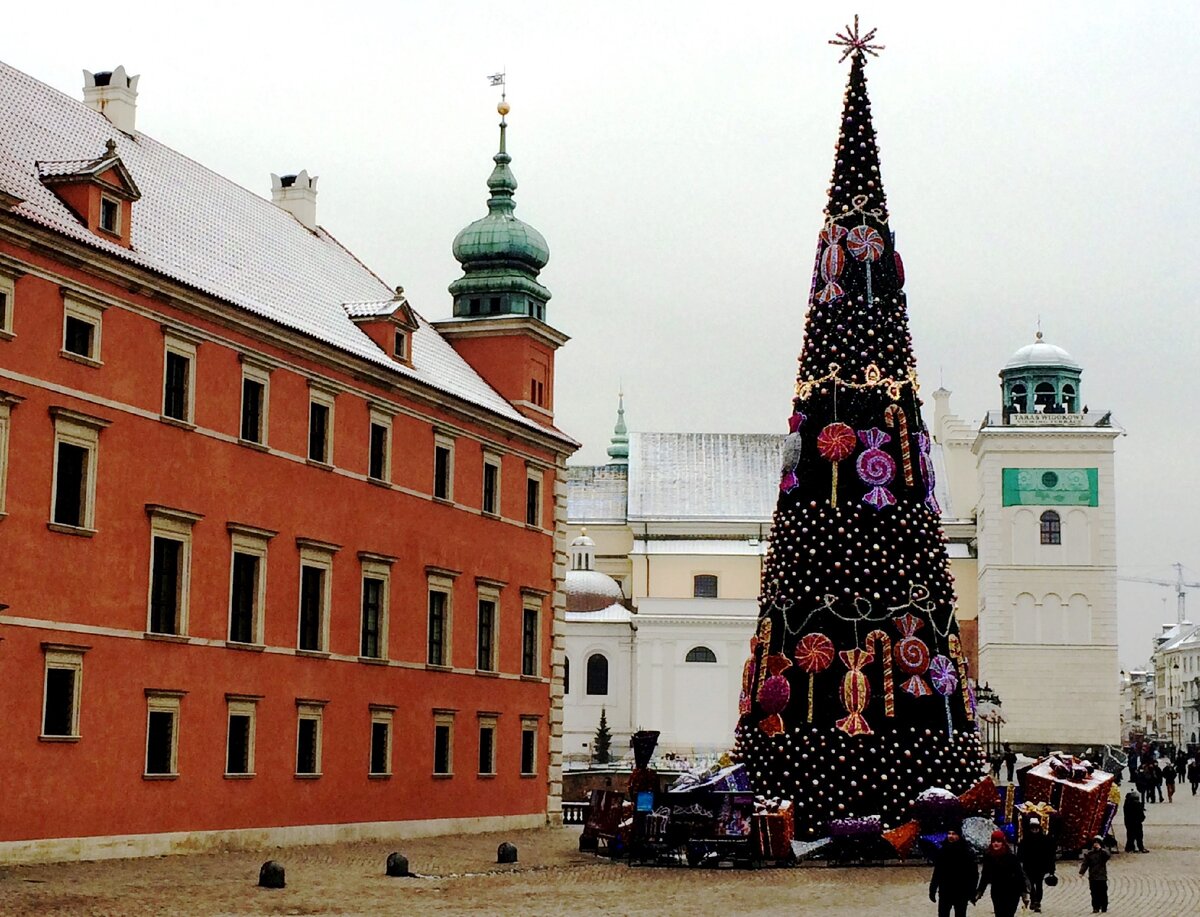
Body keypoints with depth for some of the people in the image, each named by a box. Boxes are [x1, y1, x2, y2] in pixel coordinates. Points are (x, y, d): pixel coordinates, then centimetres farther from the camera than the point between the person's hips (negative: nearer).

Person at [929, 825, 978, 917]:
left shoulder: (967, 852, -8)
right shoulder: (942, 851, 3)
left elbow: (974, 874, -7)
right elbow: (937, 872, 8)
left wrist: (971, 892, -12)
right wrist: (932, 890, 7)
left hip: (961, 894, -3)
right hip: (945, 893, 3)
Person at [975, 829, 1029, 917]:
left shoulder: (1011, 856, -14)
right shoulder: (988, 856, -4)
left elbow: (1020, 874, -12)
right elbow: (985, 875, 5)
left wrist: (1024, 893, -13)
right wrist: (979, 892, 7)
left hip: (1012, 893, -4)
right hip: (996, 893, 4)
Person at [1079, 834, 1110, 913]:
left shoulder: (1103, 852, 1)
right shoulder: (1089, 854, 7)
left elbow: (1107, 855, -24)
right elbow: (1085, 864, 4)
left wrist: (1100, 849, -28)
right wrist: (1081, 872, -8)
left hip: (1102, 877, -2)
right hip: (1092, 877, 2)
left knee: (1103, 893, 2)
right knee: (1094, 894, 2)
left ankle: (1104, 908, 11)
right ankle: (1096, 908, 6)